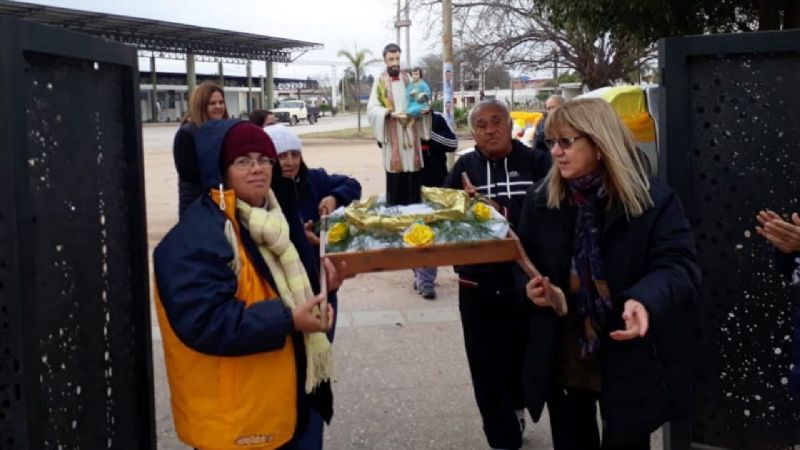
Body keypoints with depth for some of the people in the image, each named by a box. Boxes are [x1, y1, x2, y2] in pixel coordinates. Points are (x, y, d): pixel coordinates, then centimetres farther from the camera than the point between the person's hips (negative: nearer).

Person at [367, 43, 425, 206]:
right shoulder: (380, 81, 0)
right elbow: (372, 109, -8)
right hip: (392, 136, -3)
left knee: (412, 176, 3)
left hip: (411, 134, 3)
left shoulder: (408, 78, 11)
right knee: (395, 176, -5)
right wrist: (390, 114, -24)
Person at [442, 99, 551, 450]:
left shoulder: (536, 163, -4)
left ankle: (516, 405, 46)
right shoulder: (464, 167, 4)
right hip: (478, 285, 1)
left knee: (522, 359, 15)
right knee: (487, 368, 3)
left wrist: (503, 213, -24)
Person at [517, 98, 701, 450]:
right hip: (561, 362, 4)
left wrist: (644, 300, -38)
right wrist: (529, 285, -13)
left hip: (629, 365, -3)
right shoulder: (540, 200, 2)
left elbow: (678, 267, -17)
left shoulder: (654, 201, -11)